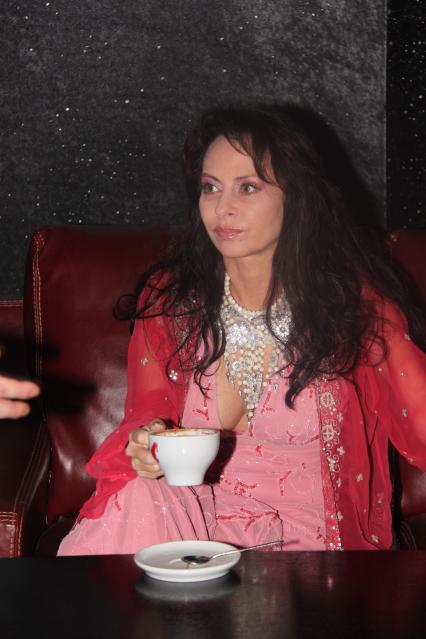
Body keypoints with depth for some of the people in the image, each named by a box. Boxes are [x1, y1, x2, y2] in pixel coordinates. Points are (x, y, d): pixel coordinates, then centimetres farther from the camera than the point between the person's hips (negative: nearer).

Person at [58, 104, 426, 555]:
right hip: (190, 514, 3)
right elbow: (145, 418, 5)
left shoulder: (354, 299, -5)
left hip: (304, 537, -2)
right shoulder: (167, 298, 1)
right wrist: (144, 447, -18)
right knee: (136, 498, -31)